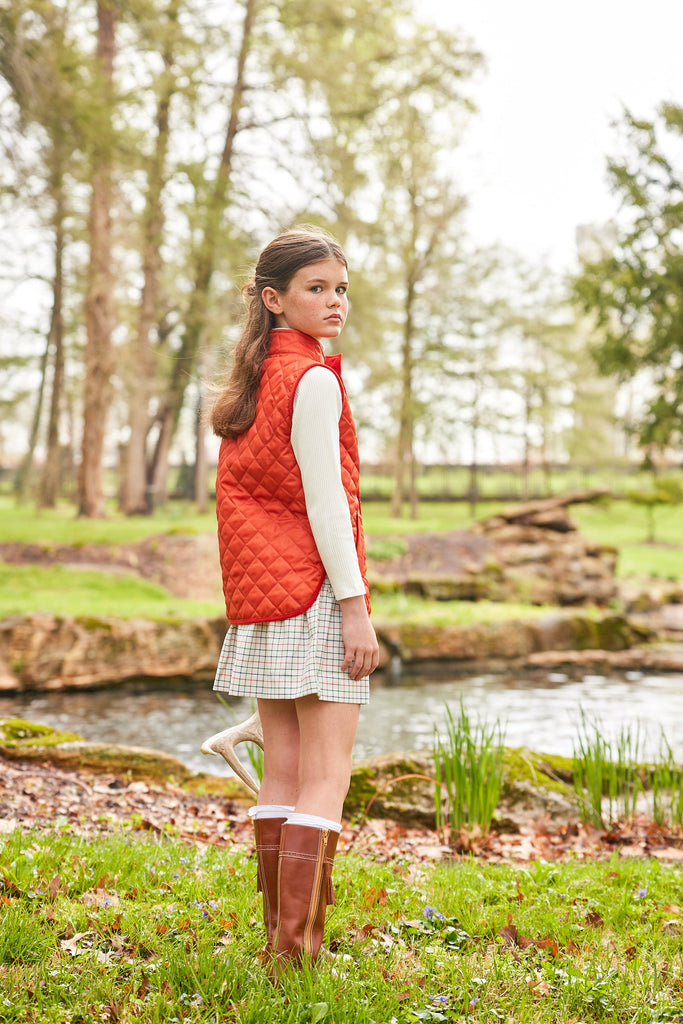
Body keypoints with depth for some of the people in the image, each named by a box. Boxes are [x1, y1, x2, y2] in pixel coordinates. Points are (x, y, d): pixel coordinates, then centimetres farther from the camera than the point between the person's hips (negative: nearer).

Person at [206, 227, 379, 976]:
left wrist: (253, 598, 16)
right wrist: (354, 605, -14)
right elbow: (325, 499, -15)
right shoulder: (314, 380, -10)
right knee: (326, 776, -7)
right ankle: (297, 949, -10)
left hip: (259, 600, 9)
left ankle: (279, 939, 13)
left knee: (280, 774, 10)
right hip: (313, 592, -9)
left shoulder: (252, 383, 15)